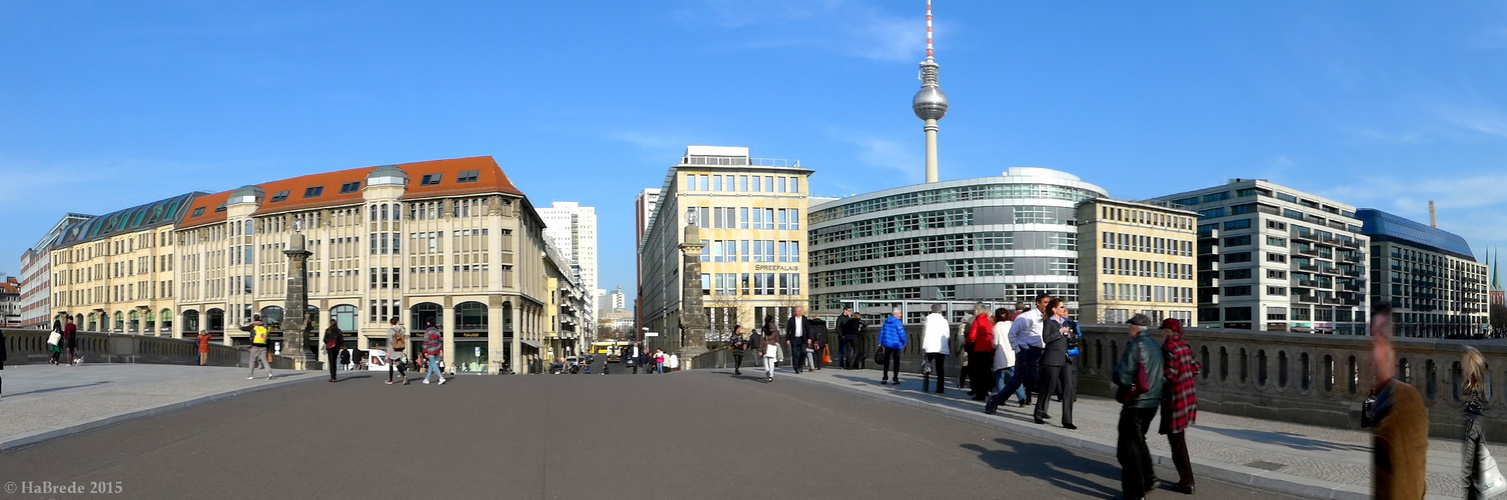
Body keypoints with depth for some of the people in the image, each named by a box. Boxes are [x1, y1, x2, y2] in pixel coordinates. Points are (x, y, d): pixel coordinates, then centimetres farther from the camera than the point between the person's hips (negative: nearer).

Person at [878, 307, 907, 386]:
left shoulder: (886, 321, 7)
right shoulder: (897, 322, -12)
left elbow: (882, 332, 8)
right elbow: (901, 333, -13)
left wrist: (880, 342, 13)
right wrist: (904, 342, 1)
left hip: (886, 343, 6)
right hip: (896, 344, -6)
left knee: (886, 361, 13)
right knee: (896, 361, 3)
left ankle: (885, 378, 13)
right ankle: (895, 379, 3)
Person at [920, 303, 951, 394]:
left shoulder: (928, 319, 0)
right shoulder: (944, 320, 10)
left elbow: (924, 333, -6)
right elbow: (948, 336, 11)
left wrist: (923, 347, -4)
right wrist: (949, 349, 16)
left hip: (929, 348, -3)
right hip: (942, 348, 3)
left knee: (926, 366, 6)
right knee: (940, 368, 6)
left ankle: (924, 387, -1)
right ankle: (940, 388, 2)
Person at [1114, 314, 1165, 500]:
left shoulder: (1135, 346, -16)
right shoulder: (1156, 346, 7)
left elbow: (1122, 377, -19)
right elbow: (1163, 375, 14)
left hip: (1135, 404, -8)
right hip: (1153, 402, 8)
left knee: (1129, 447, 2)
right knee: (1139, 441, 26)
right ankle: (1148, 479, 27)